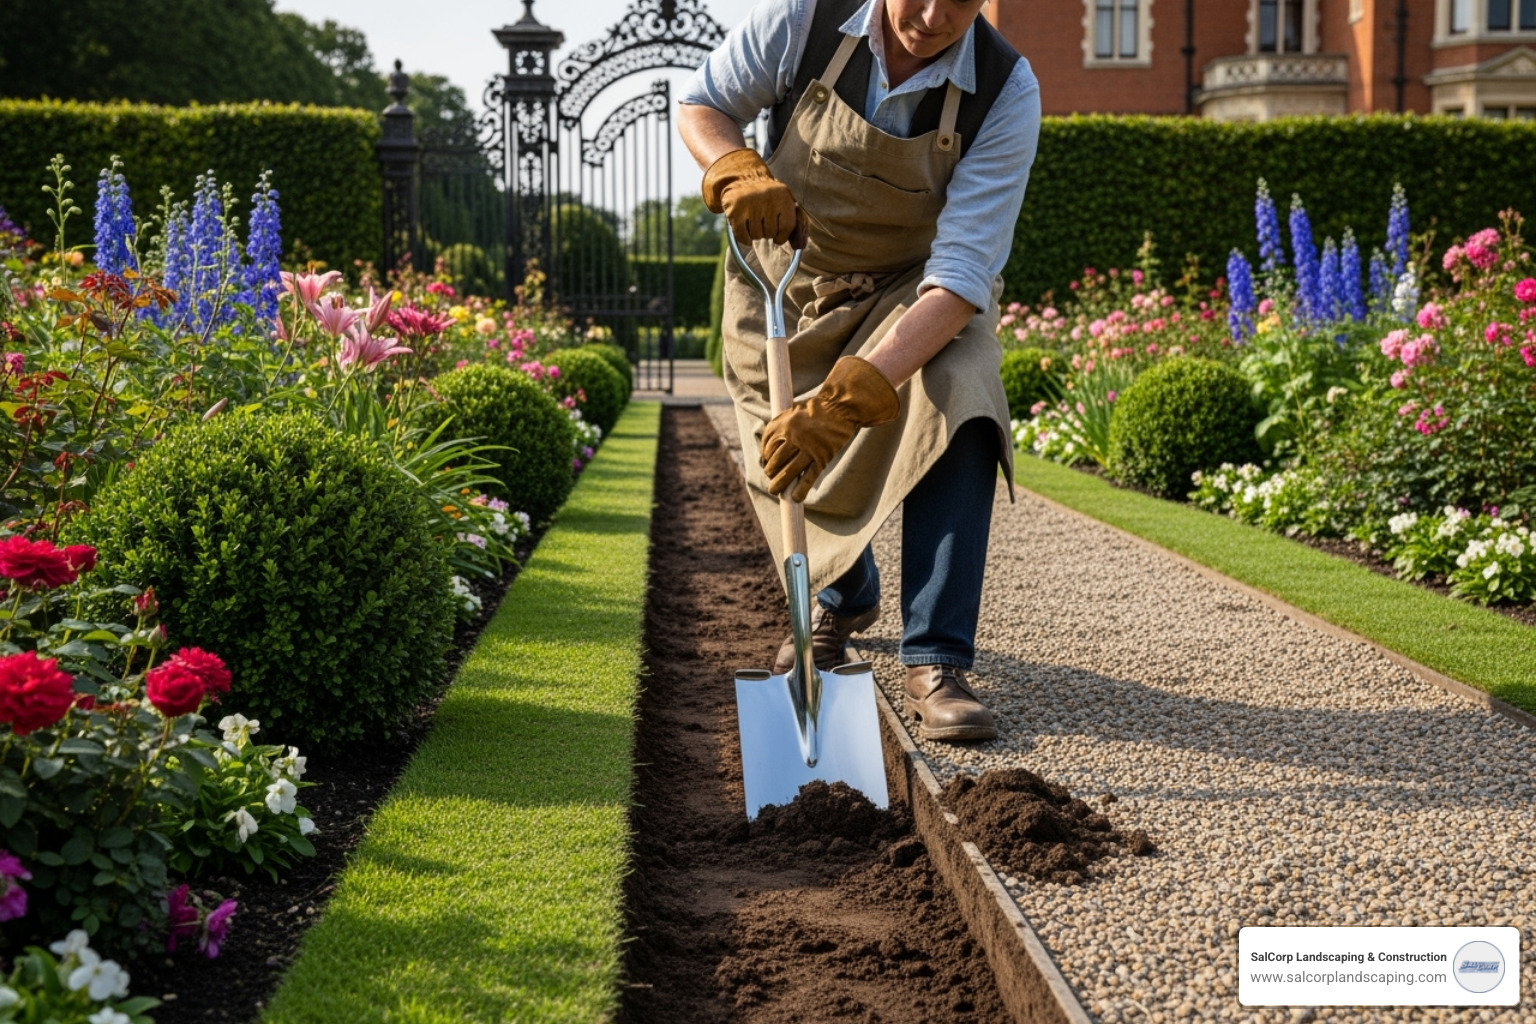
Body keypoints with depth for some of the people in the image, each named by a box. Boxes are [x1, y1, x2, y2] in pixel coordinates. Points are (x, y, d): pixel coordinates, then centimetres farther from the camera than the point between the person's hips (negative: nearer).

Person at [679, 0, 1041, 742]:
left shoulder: (1006, 94, -30)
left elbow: (961, 277, -35)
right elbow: (701, 104, -8)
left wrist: (851, 396, -46)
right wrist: (738, 173, -32)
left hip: (916, 290, -2)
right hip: (783, 274, 2)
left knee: (958, 411, -30)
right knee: (788, 463, 10)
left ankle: (935, 666, -25)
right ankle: (841, 600, 46)